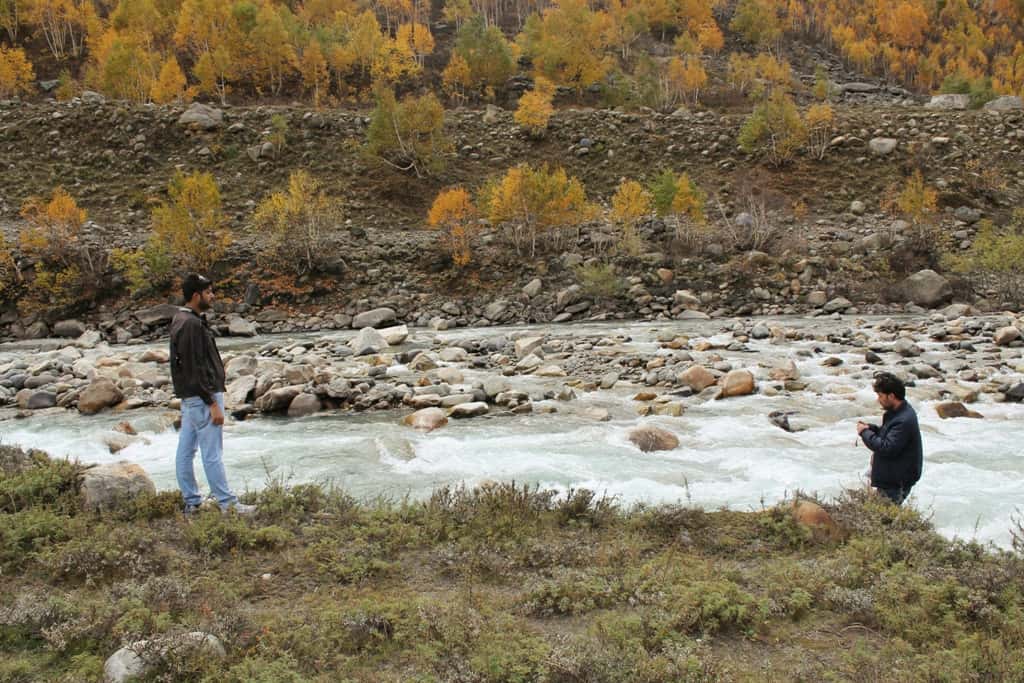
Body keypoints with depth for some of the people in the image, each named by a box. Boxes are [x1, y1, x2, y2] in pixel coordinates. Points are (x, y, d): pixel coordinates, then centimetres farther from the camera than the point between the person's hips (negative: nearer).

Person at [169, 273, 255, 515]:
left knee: (185, 450, 11)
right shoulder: (192, 324, -19)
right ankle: (227, 504, 1)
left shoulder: (181, 320, 13)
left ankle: (191, 504, 19)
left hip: (189, 397, 11)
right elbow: (196, 370, -22)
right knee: (212, 454, -5)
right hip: (202, 397, -11)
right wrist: (213, 403, -21)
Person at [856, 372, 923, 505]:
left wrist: (865, 432, -18)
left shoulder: (904, 421, -27)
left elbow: (887, 448, -29)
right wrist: (871, 428, 3)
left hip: (897, 481, -10)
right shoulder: (898, 411, 6)